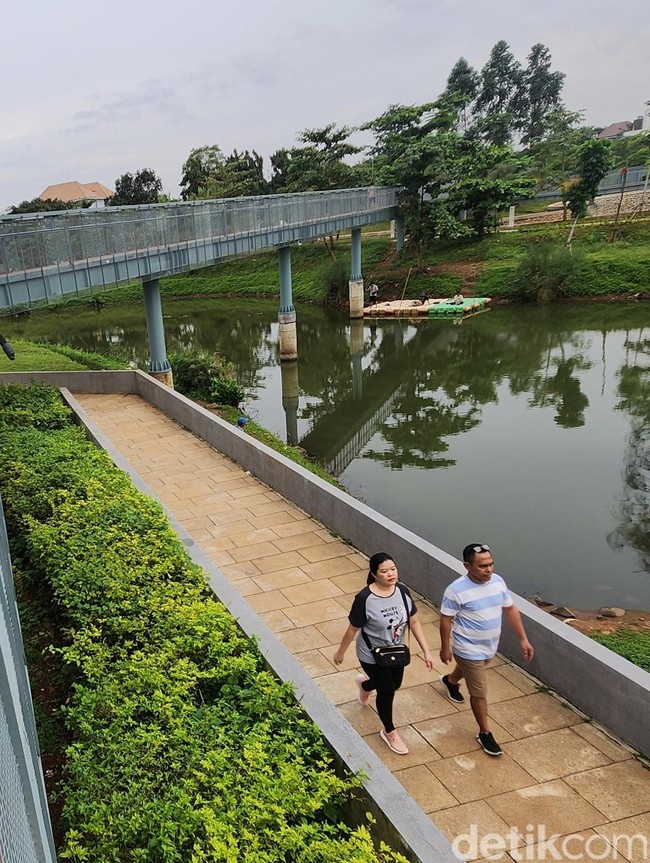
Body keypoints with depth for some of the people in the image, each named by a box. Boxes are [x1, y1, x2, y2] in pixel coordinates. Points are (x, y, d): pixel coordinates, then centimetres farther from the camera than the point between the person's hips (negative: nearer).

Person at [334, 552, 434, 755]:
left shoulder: (403, 591, -14)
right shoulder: (364, 599, -30)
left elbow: (414, 622, -4)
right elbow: (352, 630, -16)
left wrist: (426, 652, -4)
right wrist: (340, 652, -4)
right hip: (372, 656, -6)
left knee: (394, 684, 25)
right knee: (386, 691, 10)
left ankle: (365, 683, 59)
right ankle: (389, 732, 38)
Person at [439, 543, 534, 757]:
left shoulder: (498, 582, -12)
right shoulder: (457, 591, -29)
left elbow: (511, 610, 0)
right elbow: (446, 620, -17)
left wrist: (523, 639, 1)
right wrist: (445, 648, -8)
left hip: (490, 647, 7)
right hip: (469, 650, -7)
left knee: (468, 669, 34)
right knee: (479, 693, 4)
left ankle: (450, 680, 66)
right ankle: (485, 733, 25)